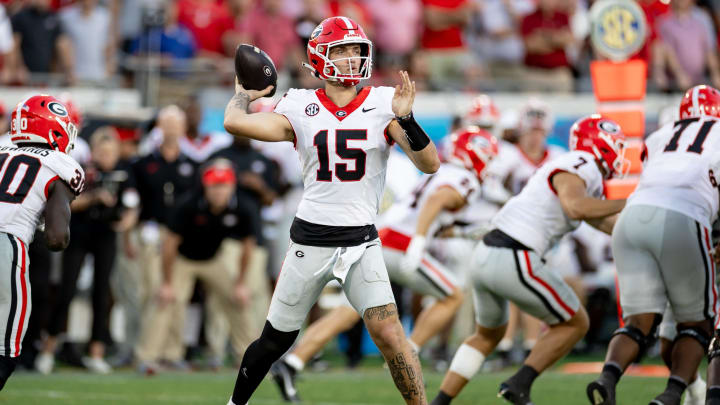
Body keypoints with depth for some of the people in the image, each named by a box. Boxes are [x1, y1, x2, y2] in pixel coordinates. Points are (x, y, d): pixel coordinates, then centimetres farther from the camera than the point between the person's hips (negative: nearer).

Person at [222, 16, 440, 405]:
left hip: (361, 241, -1)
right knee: (274, 341, 11)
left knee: (387, 332, -17)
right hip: (311, 239, 1)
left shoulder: (382, 105, -2)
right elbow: (234, 123, -11)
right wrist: (245, 94, 8)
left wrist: (406, 120, -24)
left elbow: (429, 164, -9)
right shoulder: (300, 109, -1)